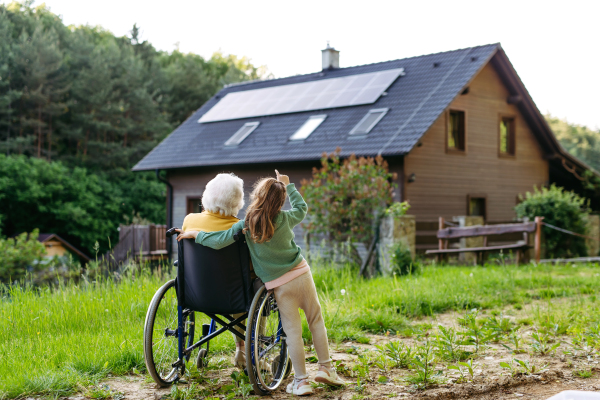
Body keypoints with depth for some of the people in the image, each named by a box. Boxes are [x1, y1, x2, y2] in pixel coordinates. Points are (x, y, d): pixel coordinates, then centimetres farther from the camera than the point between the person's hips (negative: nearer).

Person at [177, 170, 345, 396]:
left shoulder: (246, 225, -9)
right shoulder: (285, 218, -2)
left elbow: (218, 241, -14)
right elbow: (302, 208, 20)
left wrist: (195, 234, 1)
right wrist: (288, 185, 30)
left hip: (279, 286, -1)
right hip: (302, 275, 1)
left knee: (293, 332, 4)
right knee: (316, 320, 15)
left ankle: (301, 381, 9)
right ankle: (325, 368, 20)